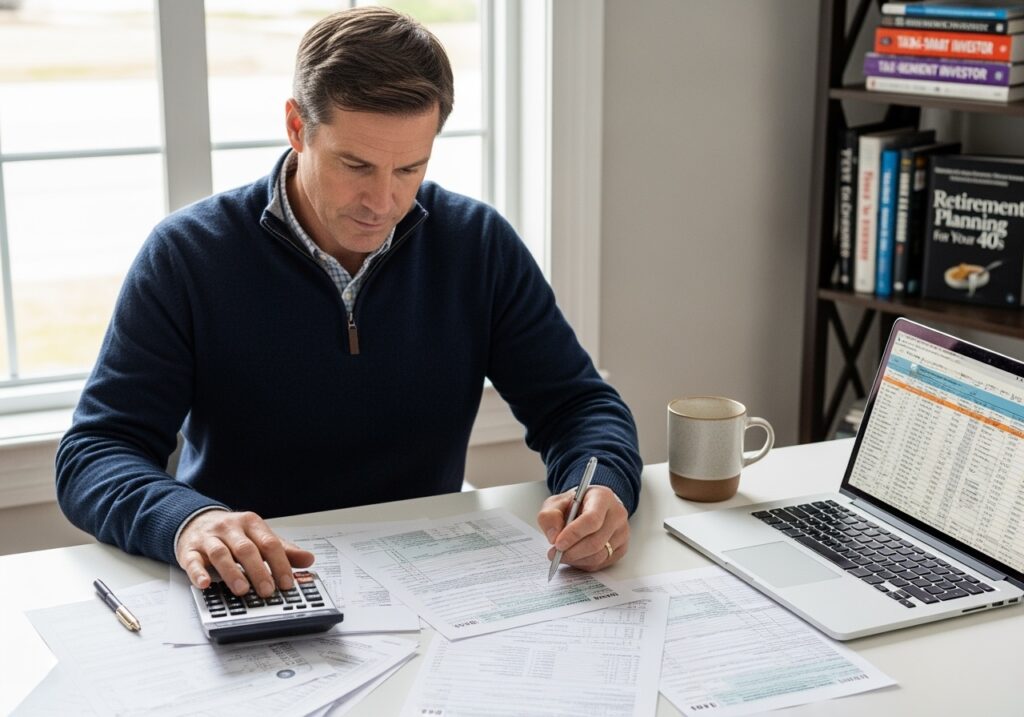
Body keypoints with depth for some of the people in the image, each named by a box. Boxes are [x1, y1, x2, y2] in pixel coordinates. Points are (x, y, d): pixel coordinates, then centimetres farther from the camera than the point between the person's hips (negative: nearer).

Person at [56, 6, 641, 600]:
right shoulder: (188, 255, -8)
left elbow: (580, 404, 3)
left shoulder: (480, 245, -1)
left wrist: (602, 487, -21)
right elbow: (93, 454, -11)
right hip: (247, 595, -2)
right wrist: (185, 518, -33)